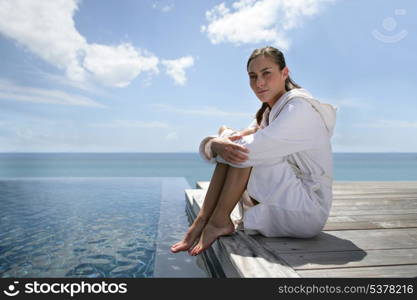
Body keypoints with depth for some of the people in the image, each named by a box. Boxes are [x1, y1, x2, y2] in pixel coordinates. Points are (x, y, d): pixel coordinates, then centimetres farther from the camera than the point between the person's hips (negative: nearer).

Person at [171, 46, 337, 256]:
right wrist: (218, 144, -23)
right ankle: (202, 221, -9)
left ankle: (219, 222, -13)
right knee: (231, 148, -5)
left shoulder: (299, 109, -16)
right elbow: (206, 146, 1)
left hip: (309, 211, -8)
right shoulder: (267, 113, 10)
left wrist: (225, 135, -10)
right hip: (286, 207, 8)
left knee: (242, 151, -19)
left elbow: (248, 150, -30)